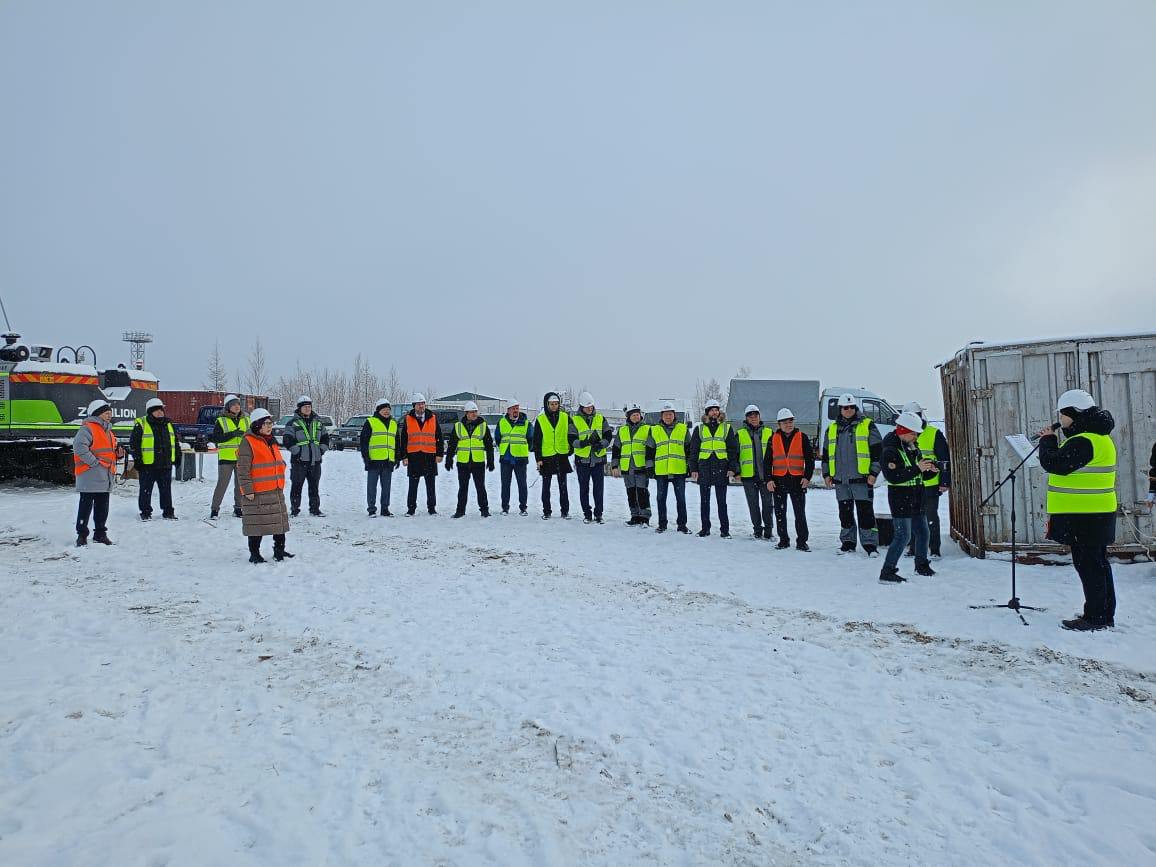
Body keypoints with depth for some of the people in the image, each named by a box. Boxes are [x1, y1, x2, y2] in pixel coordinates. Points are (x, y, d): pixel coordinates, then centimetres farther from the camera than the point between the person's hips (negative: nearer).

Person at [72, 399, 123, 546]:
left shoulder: (108, 431, 20)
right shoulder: (88, 428, -9)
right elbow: (79, 446, -23)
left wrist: (118, 452, 7)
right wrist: (94, 462, -21)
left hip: (106, 478, 9)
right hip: (90, 476, -8)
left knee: (102, 507, 13)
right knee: (86, 505, -2)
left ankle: (100, 533, 21)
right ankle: (82, 534, 6)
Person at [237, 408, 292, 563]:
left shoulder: (272, 442, 15)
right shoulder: (248, 442, -12)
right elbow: (243, 469, -15)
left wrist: (280, 485, 22)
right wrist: (248, 490, -18)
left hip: (276, 492, 8)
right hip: (256, 493, -8)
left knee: (279, 521, 14)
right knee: (256, 525, 1)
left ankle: (279, 550, 26)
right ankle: (254, 554, 12)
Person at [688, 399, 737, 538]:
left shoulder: (727, 428, 7)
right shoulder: (699, 429, 10)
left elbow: (733, 449, 5)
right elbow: (693, 450, 10)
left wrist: (732, 468, -3)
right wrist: (693, 469, 3)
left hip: (721, 469, -1)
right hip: (704, 468, 1)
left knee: (721, 501, 2)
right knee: (704, 501, 7)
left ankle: (725, 529, 9)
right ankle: (705, 528, 15)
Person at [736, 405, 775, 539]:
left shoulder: (769, 432, 9)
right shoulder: (740, 434, 6)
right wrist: (736, 471, 0)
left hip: (766, 474, 0)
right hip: (748, 475, 0)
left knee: (768, 503, 2)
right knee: (753, 504, 6)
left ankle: (768, 530, 12)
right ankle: (757, 530, 16)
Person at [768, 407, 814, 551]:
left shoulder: (802, 437, 3)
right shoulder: (773, 439, 7)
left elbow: (810, 459, 4)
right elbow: (768, 461, 8)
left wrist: (807, 477, -6)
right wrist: (769, 479, -1)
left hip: (797, 480, -2)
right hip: (778, 480, 2)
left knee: (800, 513, -2)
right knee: (780, 512, 7)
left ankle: (802, 541, 6)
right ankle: (783, 539, 17)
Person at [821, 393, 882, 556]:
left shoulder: (867, 425, 1)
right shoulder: (832, 428, 13)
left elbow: (877, 450, -1)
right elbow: (826, 453, 19)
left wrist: (873, 472, -7)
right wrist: (826, 474, 13)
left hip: (861, 478, -4)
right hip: (840, 479, 4)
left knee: (865, 512, -5)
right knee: (845, 512, 10)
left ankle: (870, 544, 2)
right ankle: (848, 543, 20)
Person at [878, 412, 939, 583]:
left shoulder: (913, 448, 13)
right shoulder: (890, 451, -14)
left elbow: (921, 476, 19)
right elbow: (893, 477, -26)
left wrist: (931, 470, -3)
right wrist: (917, 469, -26)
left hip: (917, 498, 9)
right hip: (900, 499, -9)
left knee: (922, 532, 18)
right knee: (903, 535, -11)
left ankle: (921, 565, 37)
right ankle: (887, 572, -7)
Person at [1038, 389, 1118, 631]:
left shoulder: (1084, 441, -20)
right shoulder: (1097, 437, 16)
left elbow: (1054, 463, -23)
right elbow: (1066, 461, 21)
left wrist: (1047, 440, -9)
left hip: (1084, 516, -11)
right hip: (1096, 514, 11)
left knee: (1087, 564, -3)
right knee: (1097, 562, 16)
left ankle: (1095, 617, 4)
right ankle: (1104, 614, 25)